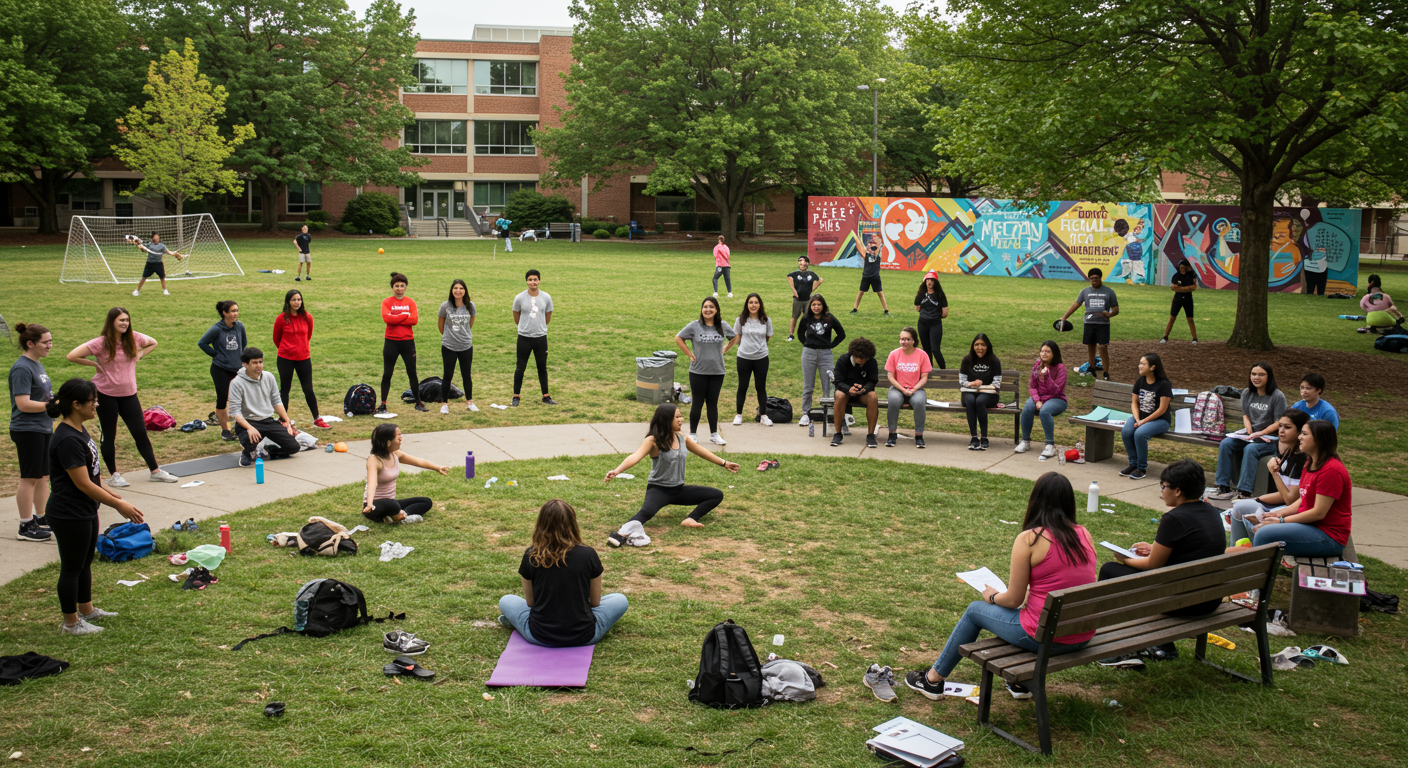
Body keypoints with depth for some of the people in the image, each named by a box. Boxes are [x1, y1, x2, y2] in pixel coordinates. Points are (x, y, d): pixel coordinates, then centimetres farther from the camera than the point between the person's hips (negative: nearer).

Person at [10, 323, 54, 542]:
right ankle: (26, 527, 6)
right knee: (30, 478, -2)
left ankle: (41, 518, 25)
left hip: (44, 428, 9)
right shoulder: (22, 368, -17)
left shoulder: (37, 365, 11)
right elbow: (23, 404, -23)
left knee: (44, 476, 15)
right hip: (28, 431, -9)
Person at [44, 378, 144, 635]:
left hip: (85, 512, 10)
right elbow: (83, 483, -25)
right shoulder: (67, 440, -26)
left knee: (85, 562, 22)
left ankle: (86, 609, 38)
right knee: (72, 567, 5)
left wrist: (112, 496, 17)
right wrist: (119, 505, -21)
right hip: (69, 516, -10)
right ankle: (71, 622, 18)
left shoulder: (79, 431, 6)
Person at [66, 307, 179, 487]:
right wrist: (94, 364, -10)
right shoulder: (101, 343, -14)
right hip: (106, 394, -3)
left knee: (140, 432, 5)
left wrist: (139, 355, 4)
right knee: (109, 436, 8)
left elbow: (153, 343, 18)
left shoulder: (134, 338, -2)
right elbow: (72, 356, -16)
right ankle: (113, 475, 20)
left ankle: (155, 471, 12)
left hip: (129, 394, 4)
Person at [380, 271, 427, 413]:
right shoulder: (387, 302, 0)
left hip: (408, 342, 1)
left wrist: (396, 319, -14)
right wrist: (405, 316, -14)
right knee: (387, 374, 3)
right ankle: (383, 404, 9)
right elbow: (386, 318, -17)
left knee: (412, 373, 8)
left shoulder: (410, 302, 4)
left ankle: (418, 402, 18)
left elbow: (415, 319, -10)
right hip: (391, 342, -1)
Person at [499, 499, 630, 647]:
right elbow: (595, 602, 2)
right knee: (620, 600, 22)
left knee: (505, 601, 26)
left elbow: (530, 602, 4)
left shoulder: (531, 557, -9)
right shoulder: (588, 555, -10)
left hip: (539, 636, 2)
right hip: (583, 637, -2)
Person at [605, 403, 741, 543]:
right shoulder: (653, 441, -15)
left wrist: (723, 463, 31)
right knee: (646, 512, -38)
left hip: (679, 489, 7)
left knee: (717, 495, -2)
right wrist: (616, 471, -49)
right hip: (658, 489, -7)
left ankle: (691, 519, -20)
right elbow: (635, 457, -31)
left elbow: (702, 452, 21)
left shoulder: (682, 438, 5)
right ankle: (623, 534, -57)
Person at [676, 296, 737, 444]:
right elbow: (678, 338, 1)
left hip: (717, 371, 2)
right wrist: (690, 354, -4)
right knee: (697, 403, 4)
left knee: (713, 403, 9)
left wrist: (725, 350, 7)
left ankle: (714, 434, 20)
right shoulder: (694, 326, -7)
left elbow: (735, 337, 18)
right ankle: (693, 434, 17)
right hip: (698, 371, -2)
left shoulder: (723, 326, 1)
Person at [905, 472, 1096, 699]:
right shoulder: (1084, 535, 2)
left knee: (975, 610, 18)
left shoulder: (1029, 540, -15)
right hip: (1084, 638, 6)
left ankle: (933, 679, 35)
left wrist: (993, 596, 12)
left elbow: (1014, 599, -9)